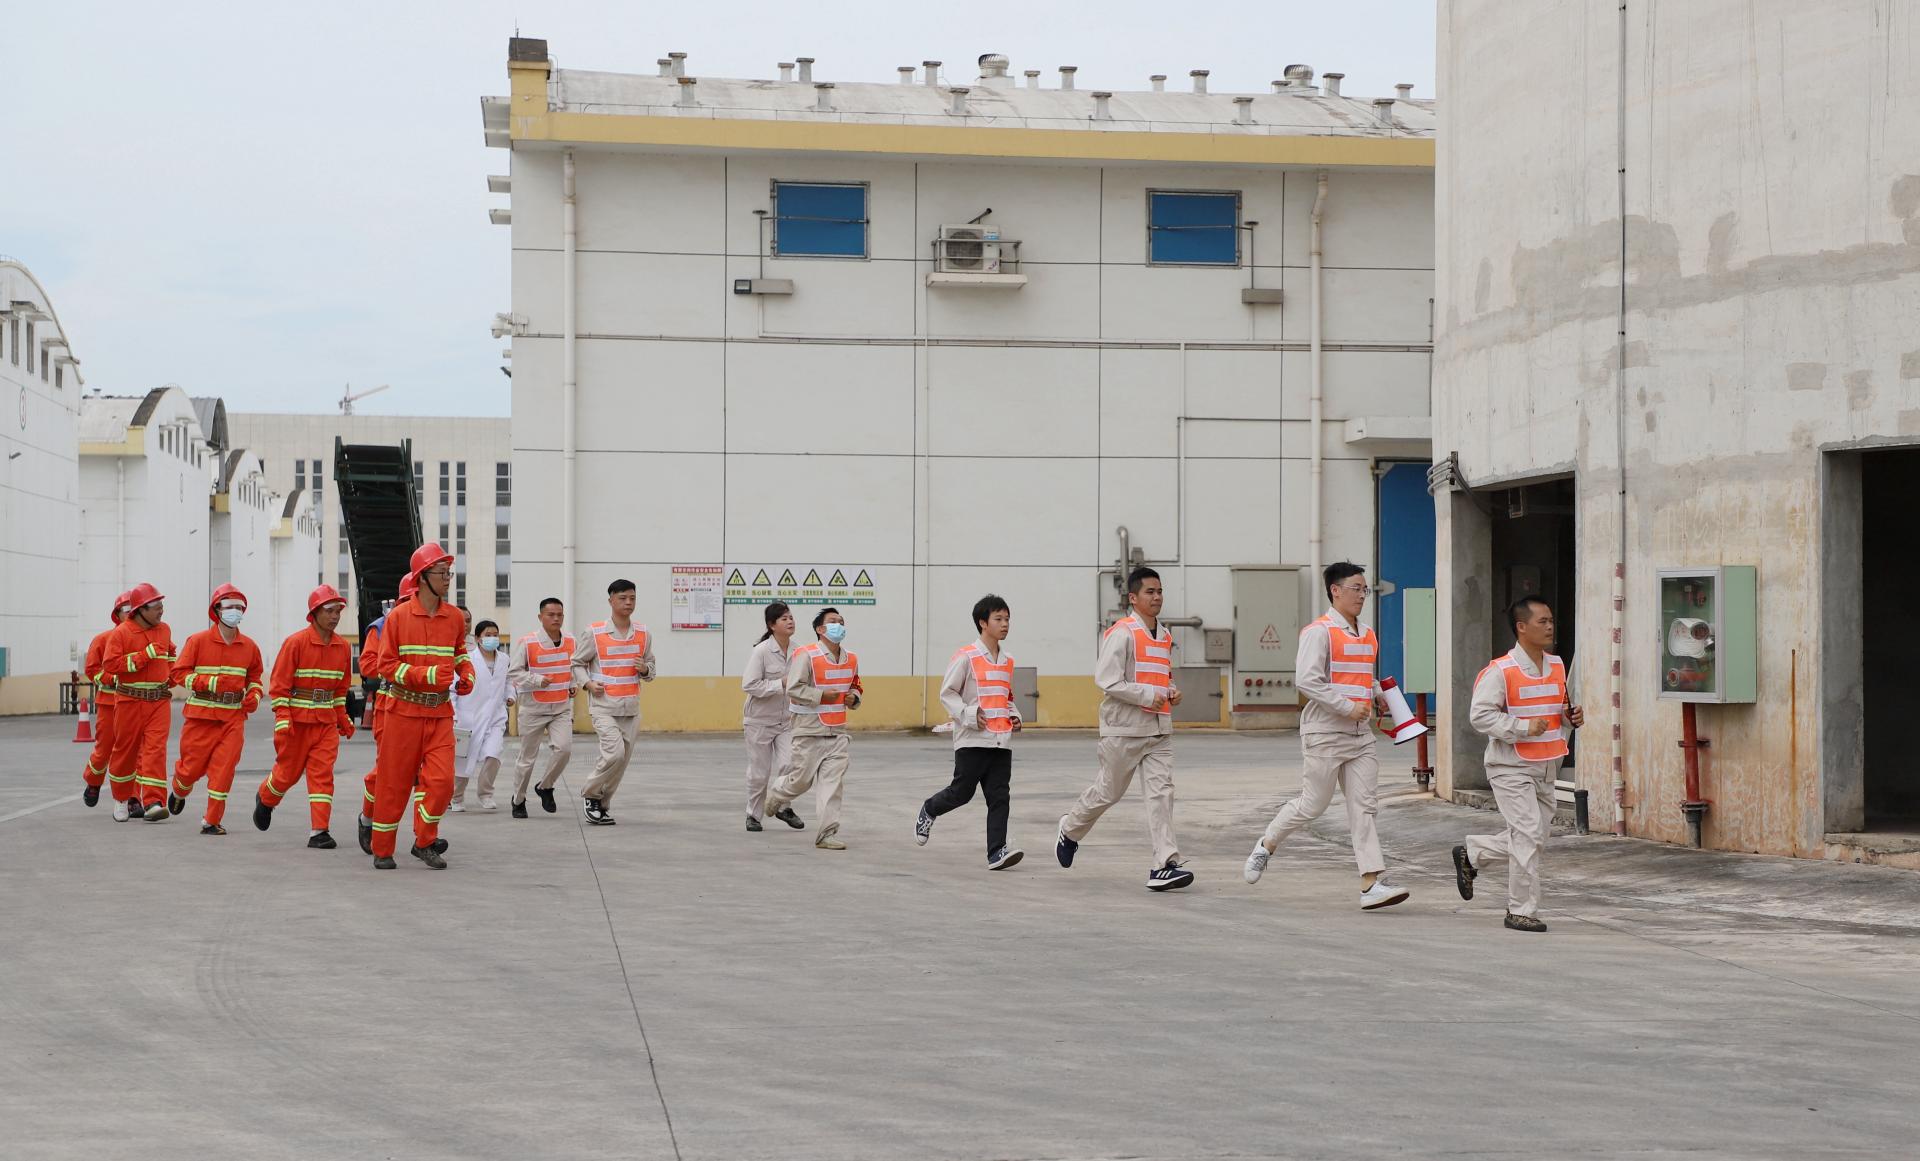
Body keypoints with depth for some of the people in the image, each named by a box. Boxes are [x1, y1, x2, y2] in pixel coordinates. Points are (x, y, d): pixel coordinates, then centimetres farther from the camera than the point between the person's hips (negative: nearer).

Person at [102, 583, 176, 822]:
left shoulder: (164, 630, 9)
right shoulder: (121, 633, -8)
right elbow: (110, 664, -17)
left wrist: (170, 674, 15)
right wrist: (144, 656, -19)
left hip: (159, 701, 3)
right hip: (130, 701, -3)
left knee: (155, 748, -10)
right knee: (126, 749, 9)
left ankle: (153, 802, -17)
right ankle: (121, 798, 29)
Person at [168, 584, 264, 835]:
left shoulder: (249, 646, 6)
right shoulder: (198, 641, -5)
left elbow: (254, 677, 21)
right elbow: (179, 673, -7)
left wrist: (254, 695, 0)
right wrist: (210, 682, -20)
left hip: (233, 717, 2)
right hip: (201, 714, -2)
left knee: (224, 769, -7)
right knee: (193, 765, 7)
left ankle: (211, 820, 2)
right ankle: (179, 791, 42)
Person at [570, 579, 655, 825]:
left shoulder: (643, 634, 7)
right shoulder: (595, 633, -5)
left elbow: (651, 669, 18)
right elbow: (577, 663, 6)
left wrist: (645, 670, -6)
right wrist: (588, 683, -12)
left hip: (631, 708, 5)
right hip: (603, 706, -5)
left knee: (623, 760, 6)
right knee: (614, 753, -19)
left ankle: (602, 805, 22)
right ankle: (590, 794, 3)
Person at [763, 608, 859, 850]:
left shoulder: (851, 659, 9)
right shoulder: (806, 655, -12)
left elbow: (855, 686, 25)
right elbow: (793, 689, -16)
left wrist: (853, 697, 3)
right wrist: (821, 696, -19)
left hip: (837, 732, 5)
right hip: (810, 731, -5)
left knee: (833, 782, -4)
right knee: (802, 779, 4)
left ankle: (828, 834, -1)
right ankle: (774, 795, 37)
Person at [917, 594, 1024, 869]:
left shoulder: (1007, 661, 15)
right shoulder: (966, 657, -6)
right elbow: (947, 693, -5)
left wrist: (1014, 717, 10)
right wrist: (969, 715, -18)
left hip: (1001, 742, 6)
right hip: (972, 740, -6)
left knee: (1000, 797, -3)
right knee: (961, 792, 0)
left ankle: (997, 852, -6)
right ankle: (928, 811, 29)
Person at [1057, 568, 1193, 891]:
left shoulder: (1165, 636, 14)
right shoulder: (1122, 633, -11)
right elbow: (1106, 679, -18)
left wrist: (1172, 692, 7)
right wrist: (1148, 697, -20)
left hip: (1159, 731, 6)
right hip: (1124, 730, -6)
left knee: (1161, 792, -6)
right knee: (1108, 792, 6)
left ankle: (1164, 866, -11)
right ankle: (1069, 832, 33)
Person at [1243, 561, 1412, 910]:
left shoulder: (1368, 635, 15)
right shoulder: (1319, 632, -10)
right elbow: (1306, 680, -20)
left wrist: (1377, 694, 11)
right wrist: (1347, 707, -20)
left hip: (1361, 735, 7)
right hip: (1325, 734, -7)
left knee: (1364, 806, 0)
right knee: (1313, 804, 0)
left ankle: (1371, 885, -5)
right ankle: (1266, 845, 25)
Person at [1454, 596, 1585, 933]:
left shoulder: (1556, 666, 10)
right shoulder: (1500, 671, -13)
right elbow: (1480, 715, -16)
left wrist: (1571, 717, 2)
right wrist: (1523, 728, -24)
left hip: (1545, 770, 8)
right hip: (1511, 769, -8)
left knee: (1533, 838, 13)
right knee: (1528, 835, -12)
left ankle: (1470, 853, 35)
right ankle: (1522, 911, -1)